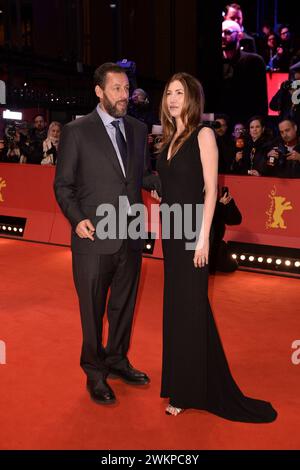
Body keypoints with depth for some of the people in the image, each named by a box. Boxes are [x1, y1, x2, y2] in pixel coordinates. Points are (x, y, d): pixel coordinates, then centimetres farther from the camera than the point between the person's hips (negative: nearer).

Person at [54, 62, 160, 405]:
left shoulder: (138, 130, 10)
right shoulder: (77, 131, -4)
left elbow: (142, 176, 13)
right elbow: (63, 184, -3)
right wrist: (77, 219, -17)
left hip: (131, 237, 5)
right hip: (95, 238, -4)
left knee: (124, 305, 18)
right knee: (93, 310, 9)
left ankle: (117, 360, 39)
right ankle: (95, 371, 30)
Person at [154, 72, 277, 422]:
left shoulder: (203, 135, -6)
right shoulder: (170, 139, 14)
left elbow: (211, 189, -12)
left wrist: (203, 237, -17)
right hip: (171, 230, 7)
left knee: (190, 307, -1)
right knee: (175, 306, 13)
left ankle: (191, 390, 13)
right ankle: (181, 384, 28)